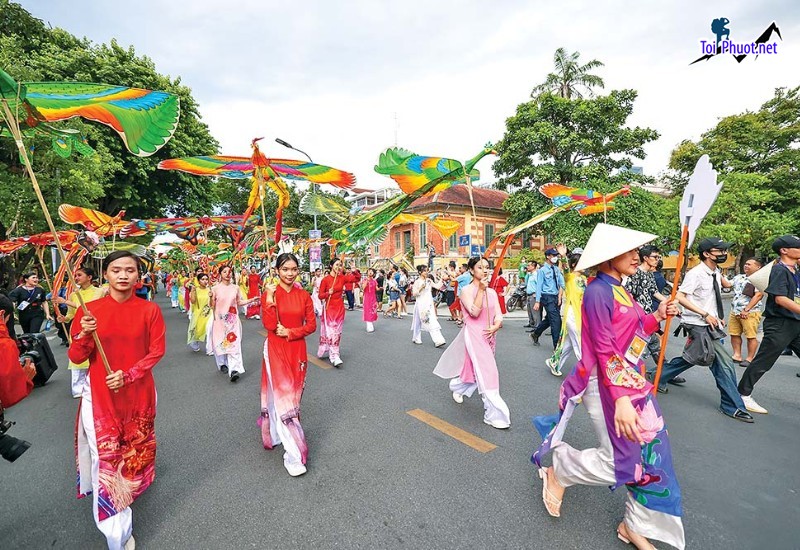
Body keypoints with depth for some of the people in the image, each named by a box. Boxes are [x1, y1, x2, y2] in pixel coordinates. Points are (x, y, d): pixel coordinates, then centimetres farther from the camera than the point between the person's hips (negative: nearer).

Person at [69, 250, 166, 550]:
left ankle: (131, 486, 49)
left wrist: (128, 375, -17)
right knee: (106, 454, 2)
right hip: (100, 394, 0)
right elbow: (76, 358, -4)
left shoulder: (150, 310, -8)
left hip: (138, 393, 1)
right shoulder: (89, 310, -6)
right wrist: (85, 335, -23)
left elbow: (156, 351, -5)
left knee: (135, 445, 18)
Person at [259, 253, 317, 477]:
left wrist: (290, 332, -12)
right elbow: (270, 325, -16)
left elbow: (311, 324, 1)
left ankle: (278, 433, 42)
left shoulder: (304, 295, 1)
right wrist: (270, 299, -22)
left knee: (293, 394, 15)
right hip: (276, 351, -3)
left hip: (297, 350, 3)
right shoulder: (269, 293, -6)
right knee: (282, 396, -3)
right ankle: (294, 455, 4)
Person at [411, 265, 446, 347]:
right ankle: (416, 339, 27)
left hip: (429, 304, 4)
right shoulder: (417, 282, -6)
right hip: (421, 304, -3)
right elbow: (414, 294, -9)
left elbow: (437, 286, 1)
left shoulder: (429, 281, 7)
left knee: (433, 321, -4)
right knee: (419, 321, 8)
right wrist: (421, 288, -20)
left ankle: (438, 340, -7)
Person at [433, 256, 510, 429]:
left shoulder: (492, 292, 8)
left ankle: (457, 387, 47)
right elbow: (474, 312, -21)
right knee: (487, 373, -9)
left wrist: (496, 326, -17)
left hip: (489, 335, 7)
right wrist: (481, 290, -21)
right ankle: (494, 414, 0)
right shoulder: (466, 290, -9)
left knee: (475, 368, 19)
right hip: (474, 334, -6)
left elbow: (498, 315, 4)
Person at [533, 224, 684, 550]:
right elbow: (604, 349, -23)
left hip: (632, 381, 9)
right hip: (608, 383, -9)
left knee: (651, 454, 14)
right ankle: (558, 471, 24)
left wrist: (658, 316, 4)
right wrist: (621, 399, -26)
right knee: (619, 461, -2)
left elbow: (632, 334, 15)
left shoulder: (619, 290, 11)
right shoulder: (599, 291, -18)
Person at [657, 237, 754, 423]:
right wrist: (705, 315, -22)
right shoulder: (696, 273, -17)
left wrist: (719, 316, 12)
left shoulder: (716, 273, 9)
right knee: (725, 362, -4)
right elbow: (680, 297, -22)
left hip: (711, 324, 8)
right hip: (698, 325, -8)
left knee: (692, 358, 10)